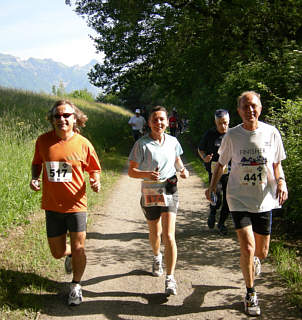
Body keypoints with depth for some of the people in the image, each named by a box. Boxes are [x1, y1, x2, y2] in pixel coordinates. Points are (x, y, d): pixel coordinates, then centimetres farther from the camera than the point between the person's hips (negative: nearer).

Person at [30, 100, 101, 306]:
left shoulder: (82, 144, -7)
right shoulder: (43, 141, -2)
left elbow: (94, 169, 5)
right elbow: (37, 163, 14)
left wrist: (95, 181, -15)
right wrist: (34, 178, -4)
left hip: (76, 204, -2)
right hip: (52, 205, 2)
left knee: (78, 248, 3)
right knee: (57, 252, 11)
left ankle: (76, 286, 26)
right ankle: (70, 255, 48)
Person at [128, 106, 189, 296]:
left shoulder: (172, 142, 0)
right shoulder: (142, 144, -10)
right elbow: (131, 171, -10)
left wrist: (182, 170, -1)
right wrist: (147, 174, -29)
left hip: (170, 192, 1)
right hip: (150, 194, 0)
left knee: (169, 236, -10)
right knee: (155, 233, 19)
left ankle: (170, 278, -4)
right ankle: (157, 257, 51)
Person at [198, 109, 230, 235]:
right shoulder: (209, 134, 0)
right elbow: (200, 149, 12)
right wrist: (204, 157, -9)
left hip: (229, 172, 3)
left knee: (227, 200, 6)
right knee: (218, 198, -15)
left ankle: (221, 223, 28)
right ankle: (212, 213, 18)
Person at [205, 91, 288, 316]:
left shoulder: (272, 133, -2)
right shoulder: (232, 136, -4)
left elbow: (277, 164, 9)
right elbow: (221, 164, 10)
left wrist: (281, 182, -9)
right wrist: (213, 186, -2)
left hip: (264, 200, 2)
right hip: (239, 199, -1)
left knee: (262, 252, 10)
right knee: (247, 249, -11)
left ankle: (254, 261, 49)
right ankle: (251, 295, 11)